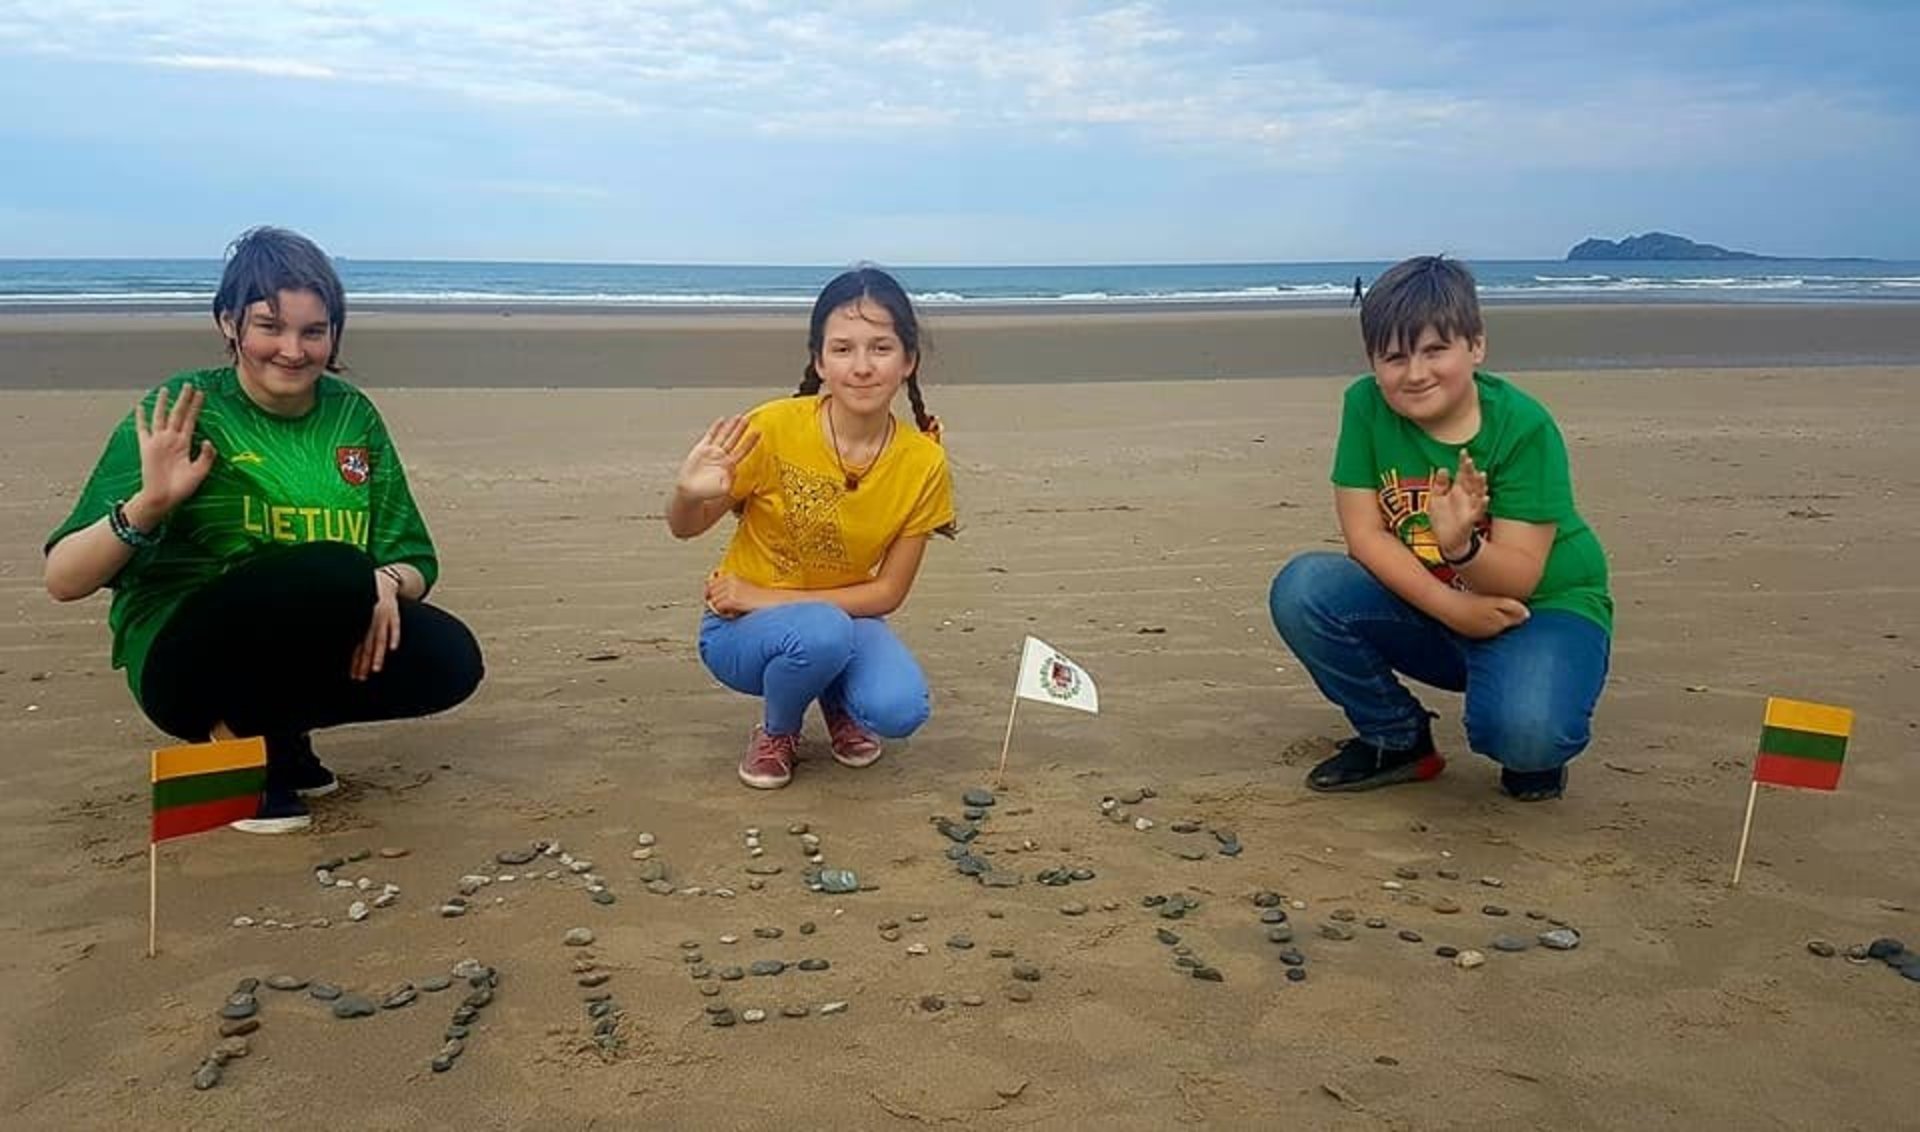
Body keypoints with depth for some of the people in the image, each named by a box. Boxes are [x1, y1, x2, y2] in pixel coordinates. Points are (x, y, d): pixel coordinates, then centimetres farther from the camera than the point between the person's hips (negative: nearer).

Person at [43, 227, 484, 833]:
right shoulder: (181, 414, -10)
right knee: (335, 571, -32)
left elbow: (414, 559, 4)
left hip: (309, 651, 5)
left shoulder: (352, 415, 3)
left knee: (450, 659, -18)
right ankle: (235, 741, -8)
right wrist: (148, 503, -29)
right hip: (189, 663, -5)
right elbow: (64, 581, -12)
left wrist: (387, 582, -18)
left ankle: (275, 733, 5)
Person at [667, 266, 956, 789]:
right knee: (822, 632, -35)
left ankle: (836, 701, 11)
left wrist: (772, 599, -20)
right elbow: (685, 528, -8)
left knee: (900, 710, -28)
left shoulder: (923, 463, -15)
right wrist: (687, 494, -33)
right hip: (740, 628, -2)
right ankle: (776, 732, -1)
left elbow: (888, 592, -9)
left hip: (844, 617, 2)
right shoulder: (773, 429, -22)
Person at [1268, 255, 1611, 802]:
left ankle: (1533, 751, 8)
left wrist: (1461, 546, -44)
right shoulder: (1365, 406, -12)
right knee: (1302, 589, -21)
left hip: (1543, 608, -4)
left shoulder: (1524, 427, -21)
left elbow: (1519, 578, -23)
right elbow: (1365, 535, -14)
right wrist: (1451, 605, -26)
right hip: (1426, 607, 4)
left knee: (1524, 730, -35)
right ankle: (1396, 738, 3)